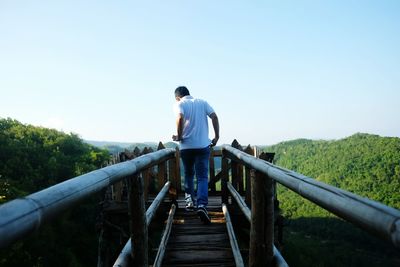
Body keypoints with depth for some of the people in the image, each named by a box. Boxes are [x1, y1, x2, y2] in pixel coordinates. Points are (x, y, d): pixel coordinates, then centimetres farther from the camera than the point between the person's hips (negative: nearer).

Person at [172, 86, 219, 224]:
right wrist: (216, 137, 5)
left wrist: (179, 136, -8)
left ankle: (189, 200, 23)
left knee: (188, 174, 21)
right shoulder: (202, 102, 12)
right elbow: (214, 117, 0)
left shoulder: (179, 104, 3)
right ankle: (202, 205, -16)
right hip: (203, 145, 1)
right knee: (202, 177, 0)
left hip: (186, 145, -1)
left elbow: (180, 118, -18)